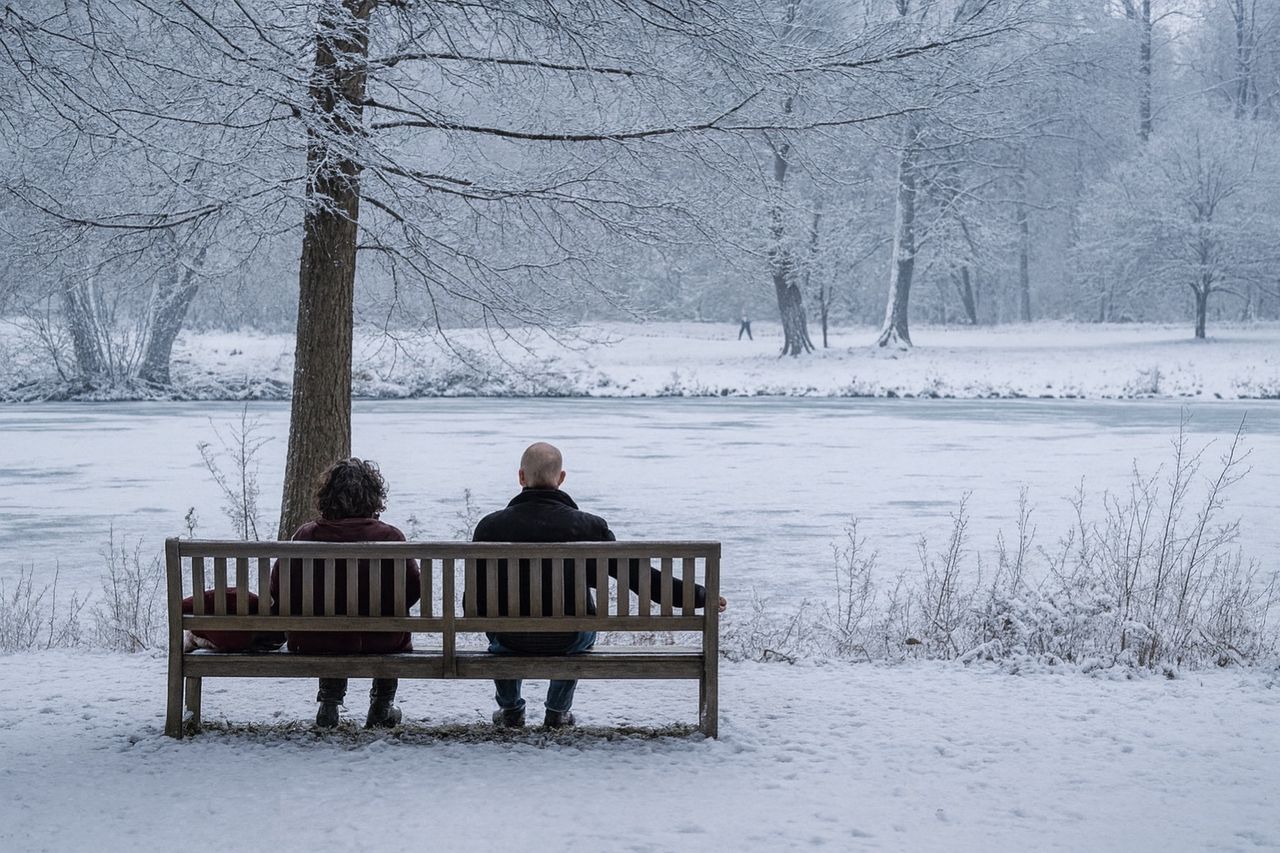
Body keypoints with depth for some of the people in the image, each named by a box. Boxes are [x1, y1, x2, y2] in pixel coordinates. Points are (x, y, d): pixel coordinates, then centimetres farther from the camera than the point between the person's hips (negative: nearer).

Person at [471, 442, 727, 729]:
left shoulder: (491, 525, -12)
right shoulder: (588, 527, -12)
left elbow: (476, 601, -6)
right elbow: (640, 576, -8)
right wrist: (700, 596, 3)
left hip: (510, 642, 0)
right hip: (567, 643, 0)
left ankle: (510, 708, 44)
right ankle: (557, 712, 39)